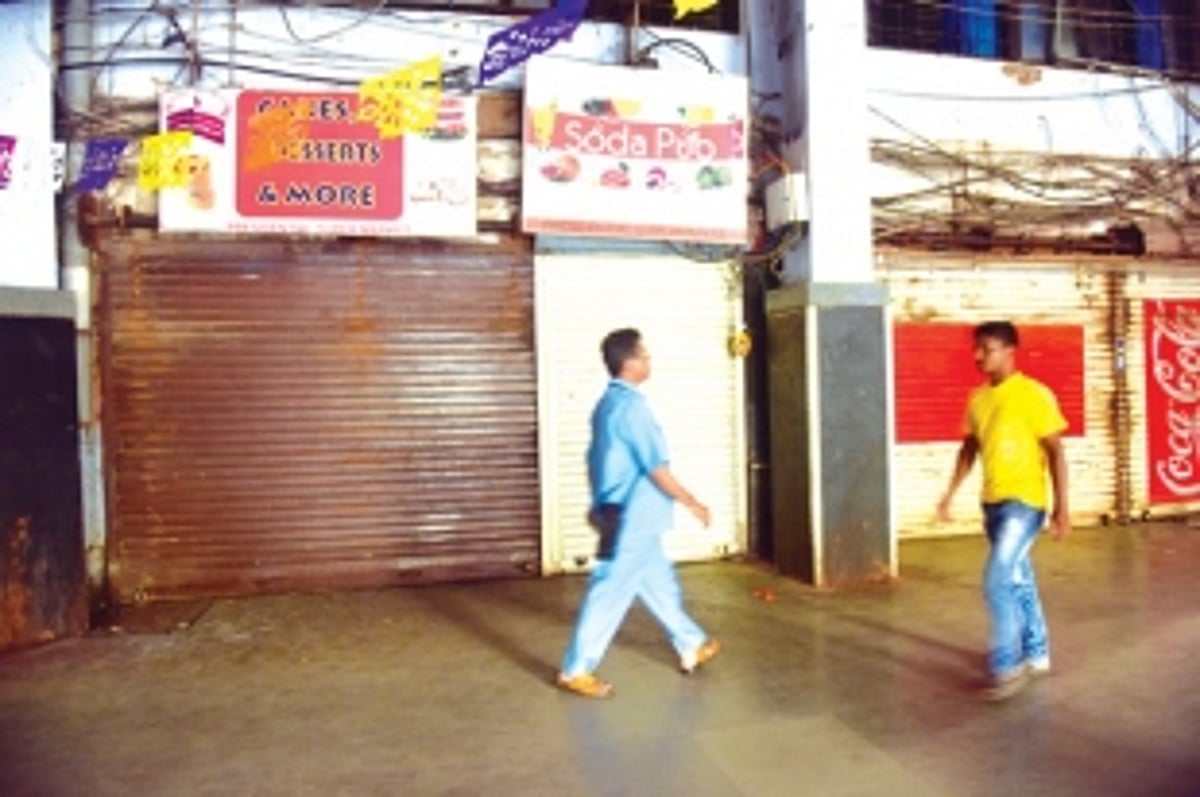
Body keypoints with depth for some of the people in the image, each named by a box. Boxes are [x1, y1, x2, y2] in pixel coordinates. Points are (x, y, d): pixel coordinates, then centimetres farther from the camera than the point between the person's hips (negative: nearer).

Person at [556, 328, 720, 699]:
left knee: (660, 584, 20)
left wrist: (600, 506, 25)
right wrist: (693, 504, -11)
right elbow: (657, 468, -20)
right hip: (633, 521, -10)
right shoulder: (631, 406, -20)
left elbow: (597, 459, 17)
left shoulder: (608, 403, 10)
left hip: (628, 519, 10)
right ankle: (576, 669, 8)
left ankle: (692, 647, 34)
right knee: (610, 594, -1)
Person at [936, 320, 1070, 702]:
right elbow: (969, 448, 16)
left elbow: (1055, 452, -10)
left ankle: (1008, 667, 1)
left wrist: (1061, 506, -13)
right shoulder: (977, 398, 7)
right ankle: (1036, 655, 31)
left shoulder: (1034, 394, -12)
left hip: (1024, 502, -7)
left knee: (998, 582, -12)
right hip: (992, 502, 7)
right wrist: (950, 493, 13)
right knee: (1019, 580, 17)